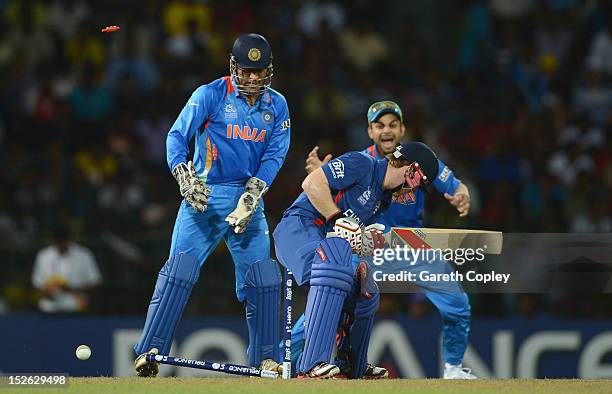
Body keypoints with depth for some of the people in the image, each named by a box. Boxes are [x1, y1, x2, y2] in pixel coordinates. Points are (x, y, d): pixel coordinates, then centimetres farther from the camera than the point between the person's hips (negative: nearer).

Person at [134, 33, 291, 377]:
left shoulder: (277, 106, 8)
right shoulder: (210, 95, -4)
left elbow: (275, 155, 0)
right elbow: (177, 136, -8)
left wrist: (252, 194, -15)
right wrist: (185, 178, -25)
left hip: (248, 197, 4)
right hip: (204, 194, -4)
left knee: (263, 277, -3)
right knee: (180, 269, -15)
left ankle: (266, 359, 7)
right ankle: (149, 354, -18)